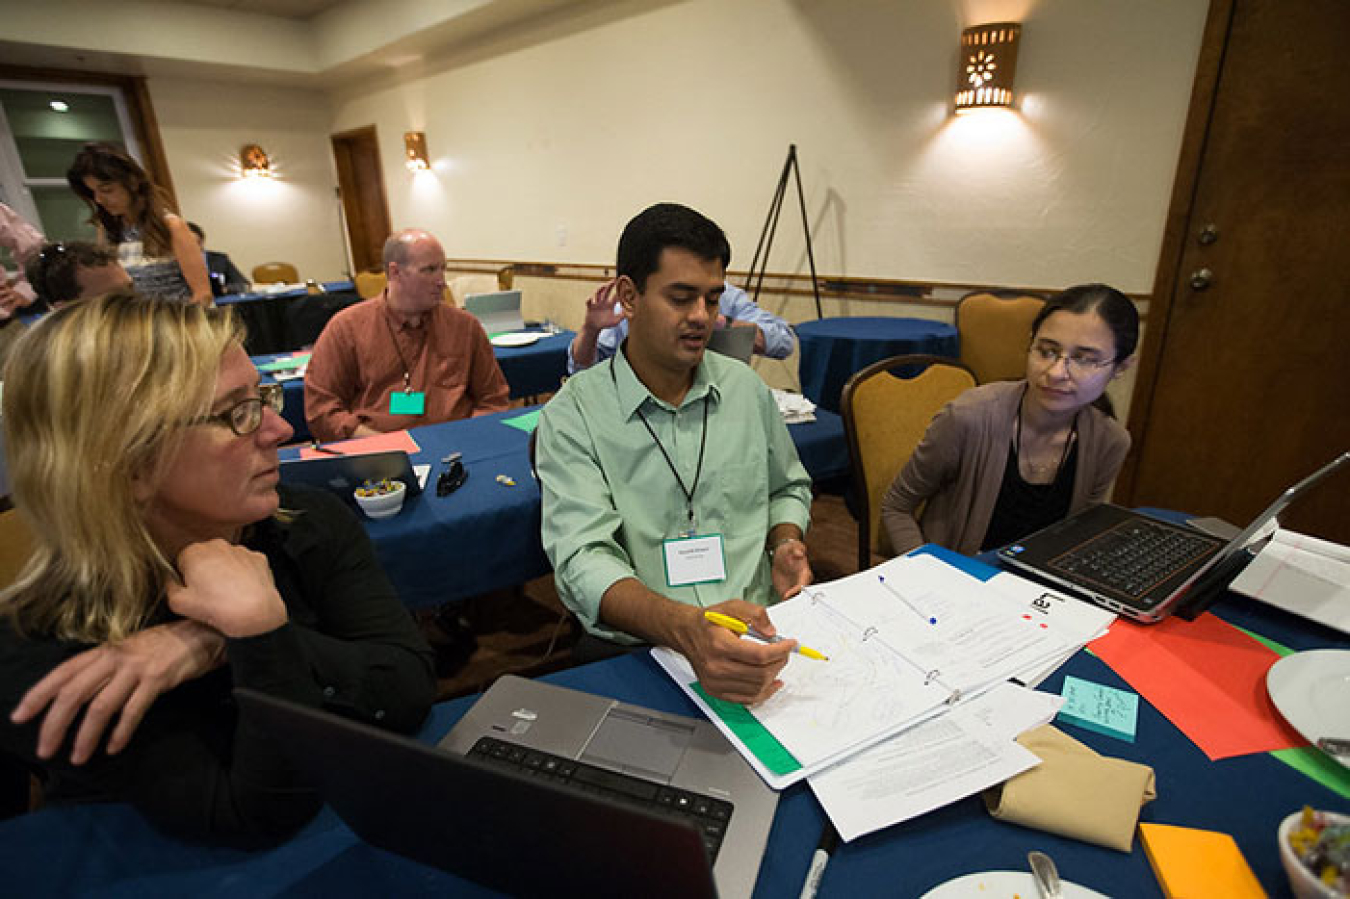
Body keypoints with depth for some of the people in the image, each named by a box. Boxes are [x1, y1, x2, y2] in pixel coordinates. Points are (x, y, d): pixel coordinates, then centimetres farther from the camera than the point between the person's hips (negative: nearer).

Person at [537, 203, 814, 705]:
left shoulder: (746, 388, 10)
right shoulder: (573, 414, -5)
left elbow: (788, 487, 24)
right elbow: (582, 559, -16)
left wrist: (785, 543, 2)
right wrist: (683, 627, -34)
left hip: (756, 635, 5)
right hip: (635, 649, -4)